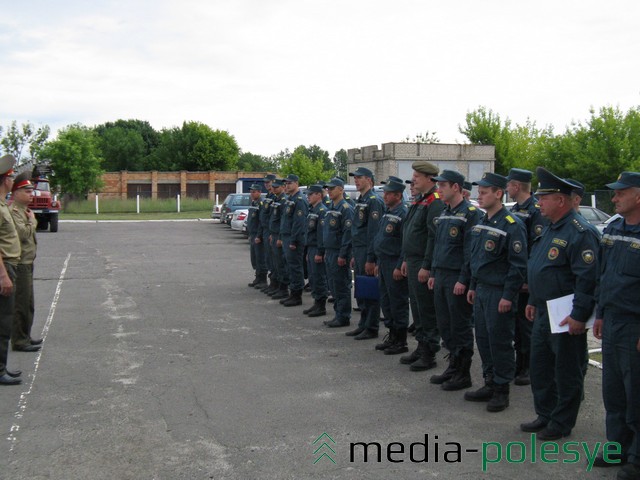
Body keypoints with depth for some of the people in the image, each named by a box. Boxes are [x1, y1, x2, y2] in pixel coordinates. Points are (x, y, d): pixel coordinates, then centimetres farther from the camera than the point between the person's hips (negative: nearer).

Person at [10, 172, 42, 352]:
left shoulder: (23, 210, 17)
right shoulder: (14, 211, -16)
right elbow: (23, 233, -26)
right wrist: (32, 220, -13)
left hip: (27, 263, 11)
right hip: (20, 264, -10)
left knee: (28, 304, 18)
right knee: (21, 304, -5)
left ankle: (25, 337, 28)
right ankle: (19, 341, 2)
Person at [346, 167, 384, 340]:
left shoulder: (374, 201, -14)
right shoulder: (360, 200, 17)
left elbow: (374, 232, -19)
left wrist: (370, 259, -22)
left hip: (367, 253, -10)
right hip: (359, 251, 10)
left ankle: (372, 328, 4)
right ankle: (363, 324, 23)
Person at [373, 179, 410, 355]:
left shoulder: (403, 214, -15)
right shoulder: (386, 213, 15)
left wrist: (399, 267, -21)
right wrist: (378, 263, 20)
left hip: (395, 266, -10)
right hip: (384, 264, 10)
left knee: (398, 303, -2)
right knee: (386, 301, 15)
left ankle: (401, 342, 6)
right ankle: (392, 336, 25)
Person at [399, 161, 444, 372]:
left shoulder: (435, 202, -16)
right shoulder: (419, 200, 15)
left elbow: (435, 237, -22)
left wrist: (426, 266, -22)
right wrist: (406, 260, 20)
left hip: (424, 265, -10)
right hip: (413, 263, 10)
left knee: (427, 309, -2)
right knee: (417, 307, 16)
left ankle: (429, 354, 7)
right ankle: (421, 348, 26)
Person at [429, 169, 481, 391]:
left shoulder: (470, 213, -13)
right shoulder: (444, 214, 15)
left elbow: (471, 250, -17)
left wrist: (463, 280, -19)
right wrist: (434, 273, 17)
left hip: (457, 278, -9)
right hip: (441, 276, 9)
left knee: (461, 327, 0)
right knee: (445, 324, 13)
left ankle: (463, 374, 9)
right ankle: (453, 366, 25)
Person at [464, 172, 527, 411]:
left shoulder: (512, 225, -15)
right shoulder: (481, 223, 11)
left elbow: (518, 265, -17)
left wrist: (508, 296, -19)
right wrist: (472, 286, 18)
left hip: (499, 294, -8)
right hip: (481, 291, 8)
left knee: (500, 342, 0)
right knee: (483, 339, 14)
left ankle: (502, 391, 11)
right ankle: (490, 384, 27)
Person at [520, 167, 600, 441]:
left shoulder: (579, 232, -18)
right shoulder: (551, 228, 13)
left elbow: (588, 277, -22)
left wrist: (579, 315, -23)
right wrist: (533, 301, 21)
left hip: (565, 317, -10)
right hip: (543, 313, 10)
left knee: (566, 372, 5)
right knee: (540, 367, 17)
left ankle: (561, 424, 17)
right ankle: (545, 416, 31)